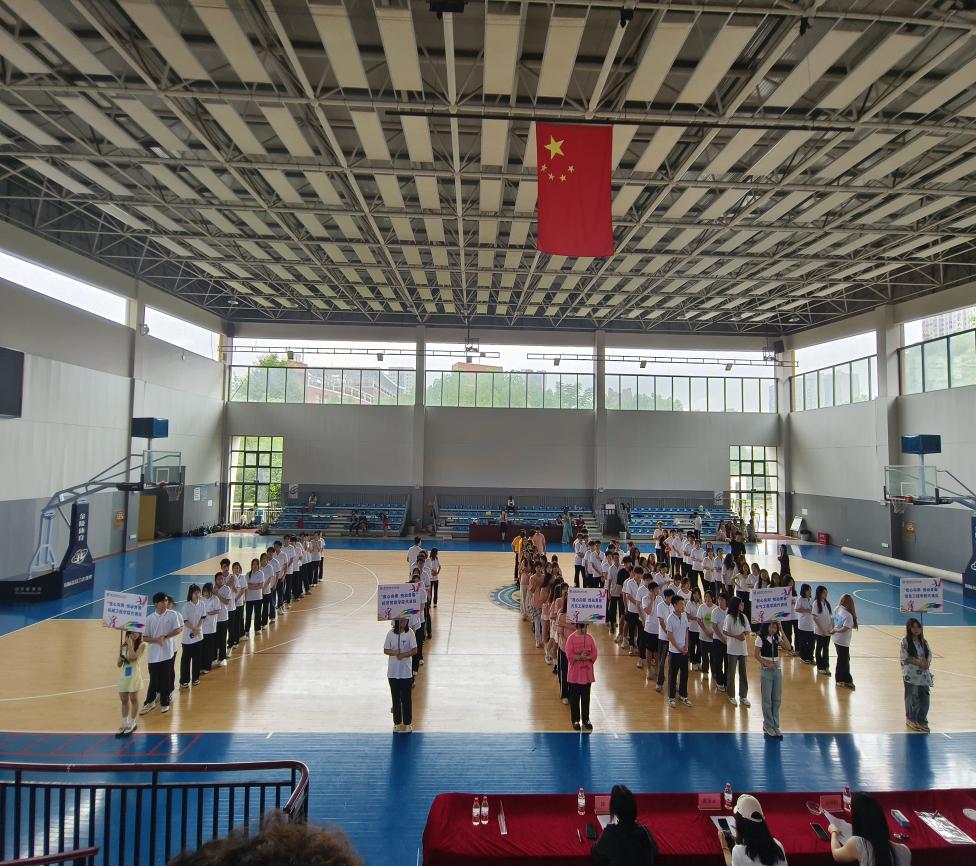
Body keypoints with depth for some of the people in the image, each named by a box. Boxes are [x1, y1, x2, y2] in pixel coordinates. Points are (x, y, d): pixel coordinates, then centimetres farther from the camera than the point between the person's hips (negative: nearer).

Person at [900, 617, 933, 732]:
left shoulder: (923, 641, 8)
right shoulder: (905, 641, -8)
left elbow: (929, 654, 5)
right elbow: (906, 658, -12)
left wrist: (927, 662, -15)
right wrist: (920, 663, -17)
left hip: (924, 674, 4)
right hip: (911, 675, -4)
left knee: (924, 697, 3)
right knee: (912, 697, 5)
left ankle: (922, 721, 18)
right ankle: (911, 719, 21)